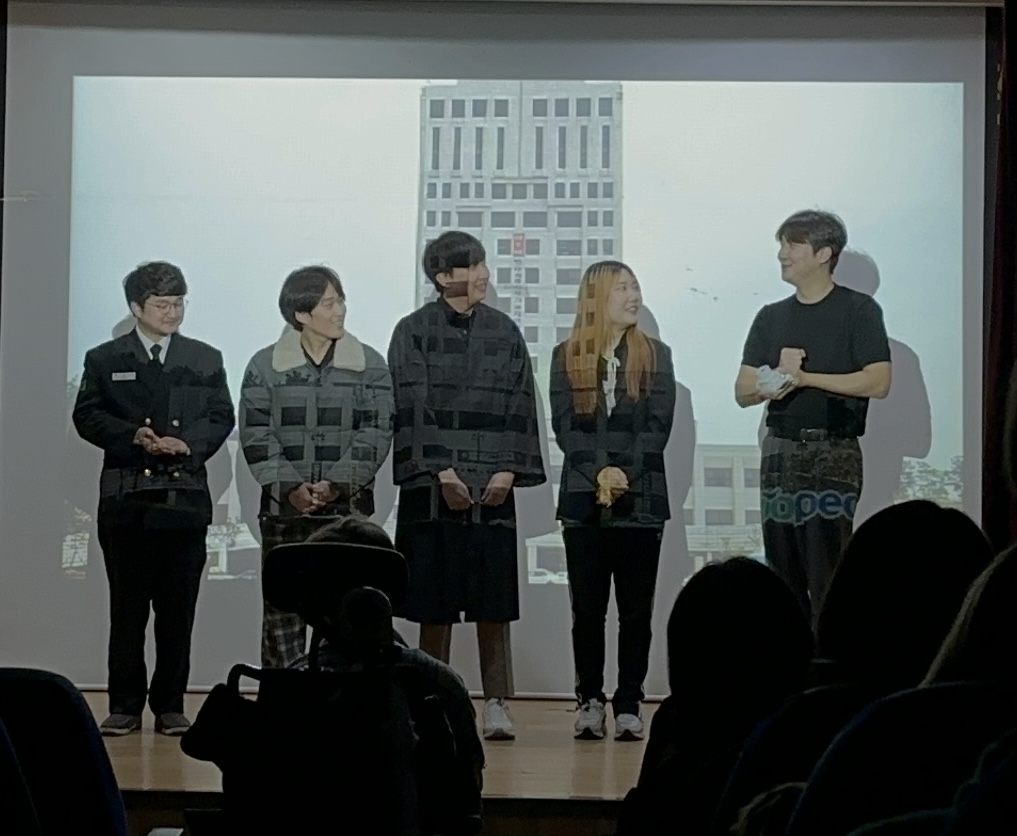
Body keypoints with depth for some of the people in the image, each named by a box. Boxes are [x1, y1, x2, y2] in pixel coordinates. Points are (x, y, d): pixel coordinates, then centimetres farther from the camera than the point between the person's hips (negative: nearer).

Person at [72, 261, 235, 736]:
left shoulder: (206, 360, 12)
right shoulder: (105, 360, 8)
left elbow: (221, 418, 7)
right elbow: (88, 416, 2)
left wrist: (187, 443, -11)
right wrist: (133, 436, -13)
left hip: (185, 497, 1)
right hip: (126, 500, -1)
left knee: (178, 609, 2)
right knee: (127, 608, 2)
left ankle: (170, 705, 9)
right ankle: (125, 705, 8)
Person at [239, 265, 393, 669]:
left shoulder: (369, 365, 4)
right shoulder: (265, 366, 4)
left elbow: (376, 432, -2)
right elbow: (255, 433, -1)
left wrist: (337, 483, -13)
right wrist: (290, 486, -13)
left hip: (347, 507, 0)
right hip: (283, 507, 0)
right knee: (281, 609, 2)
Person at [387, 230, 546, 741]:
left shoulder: (504, 332, 10)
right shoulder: (413, 332, 2)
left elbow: (519, 405, 6)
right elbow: (413, 406, -5)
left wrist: (508, 471, -5)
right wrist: (443, 472, -13)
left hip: (492, 486, 2)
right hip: (431, 484, -2)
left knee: (493, 603, -1)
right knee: (434, 604, 2)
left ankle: (497, 705, 3)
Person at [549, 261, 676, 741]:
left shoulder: (655, 356, 6)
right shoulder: (567, 357, 6)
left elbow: (658, 426, -2)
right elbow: (564, 427, -2)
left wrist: (624, 473, -15)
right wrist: (599, 472, -16)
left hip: (641, 499, 0)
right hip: (583, 500, 0)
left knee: (636, 609, 1)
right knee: (587, 607, 3)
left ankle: (629, 705, 6)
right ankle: (590, 701, 11)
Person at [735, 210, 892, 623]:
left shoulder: (858, 309, 0)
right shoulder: (771, 317, 16)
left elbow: (878, 382, -10)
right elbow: (742, 392, 12)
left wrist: (805, 378, -12)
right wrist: (775, 380, -10)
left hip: (834, 452, -5)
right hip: (780, 450, 6)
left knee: (827, 570, -10)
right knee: (783, 570, 6)